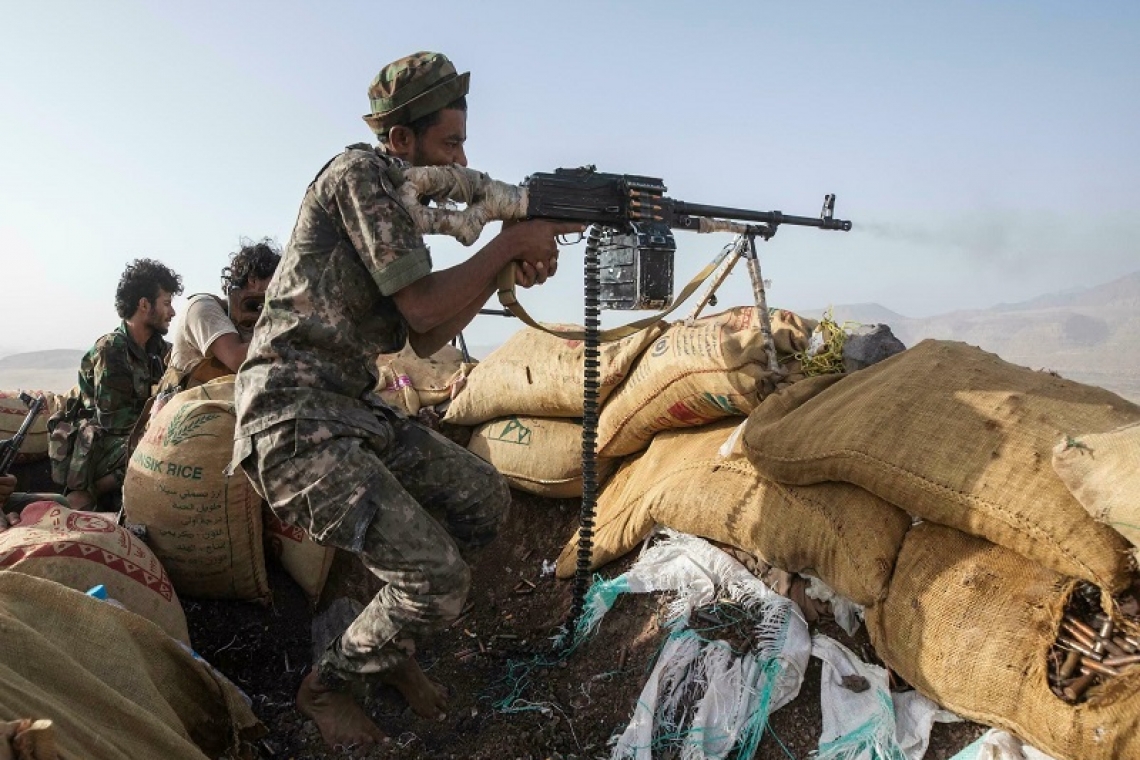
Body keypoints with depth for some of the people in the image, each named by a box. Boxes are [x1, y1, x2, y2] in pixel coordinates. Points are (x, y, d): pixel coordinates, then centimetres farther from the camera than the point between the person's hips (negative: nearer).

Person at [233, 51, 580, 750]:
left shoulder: (403, 206, 17)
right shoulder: (360, 173, -10)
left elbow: (426, 339, 13)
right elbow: (420, 303, -17)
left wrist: (508, 266, 4)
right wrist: (512, 241, -6)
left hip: (353, 411, 10)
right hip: (293, 419, -10)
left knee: (484, 499, 11)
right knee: (439, 580, -15)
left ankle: (390, 644, 26)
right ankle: (328, 683, 14)